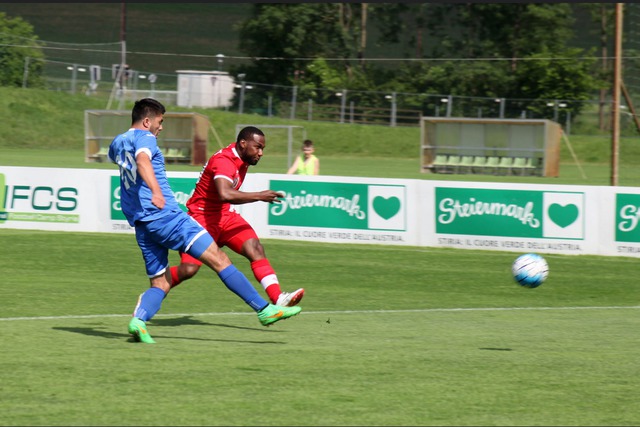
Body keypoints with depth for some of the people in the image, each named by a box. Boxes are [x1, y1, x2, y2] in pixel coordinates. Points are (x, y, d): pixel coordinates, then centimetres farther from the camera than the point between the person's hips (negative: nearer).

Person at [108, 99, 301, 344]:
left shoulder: (118, 143, 20)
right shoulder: (144, 138, -6)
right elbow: (142, 161, -29)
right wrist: (156, 191, -45)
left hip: (141, 223, 9)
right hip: (164, 214, -9)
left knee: (160, 284, 10)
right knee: (219, 259, -9)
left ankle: (138, 320, -18)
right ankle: (264, 309, -12)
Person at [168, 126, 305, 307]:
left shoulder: (241, 158, 6)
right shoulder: (224, 161, -24)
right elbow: (225, 194, -42)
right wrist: (259, 196, -36)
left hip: (225, 215, 8)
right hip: (202, 217, -8)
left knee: (256, 250, -14)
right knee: (188, 269, -18)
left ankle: (278, 299, -25)